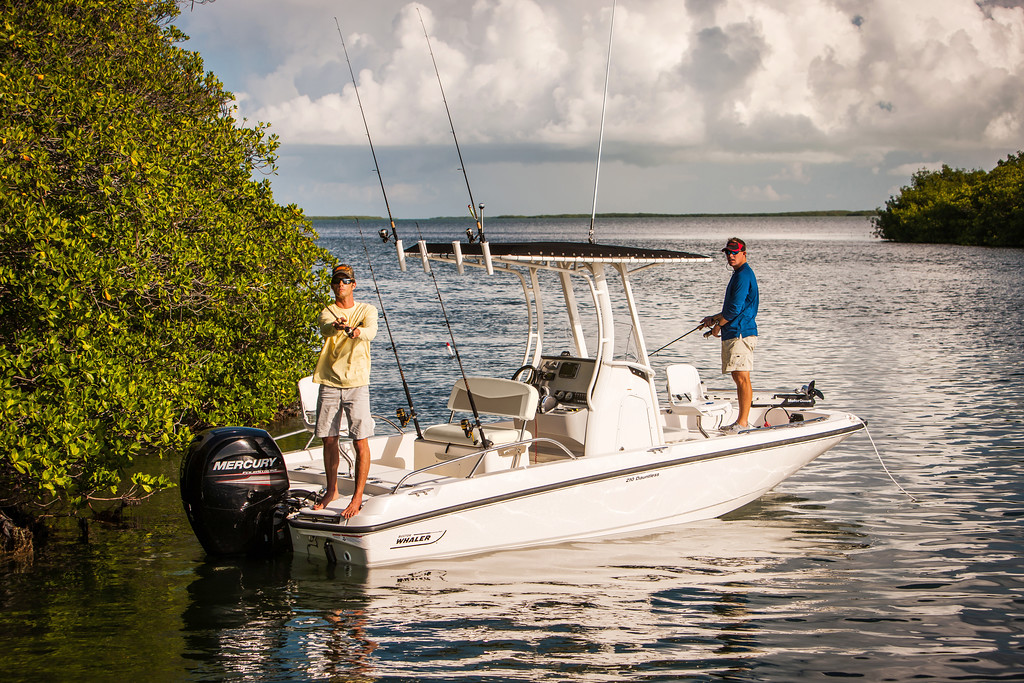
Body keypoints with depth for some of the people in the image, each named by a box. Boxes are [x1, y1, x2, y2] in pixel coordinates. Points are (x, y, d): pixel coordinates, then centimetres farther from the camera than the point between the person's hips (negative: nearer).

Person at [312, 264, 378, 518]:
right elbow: (325, 327, -18)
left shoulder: (366, 311, 3)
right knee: (329, 439, 11)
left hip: (356, 383, -2)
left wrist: (357, 331, -43)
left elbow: (371, 331, -19)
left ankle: (358, 496, -1)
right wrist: (337, 325, -43)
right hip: (329, 383, 2)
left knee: (360, 441, -8)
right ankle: (331, 490, 28)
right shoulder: (327, 313, 7)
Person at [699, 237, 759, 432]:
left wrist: (718, 325, -5)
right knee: (738, 378, 11)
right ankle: (741, 421, 14)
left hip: (741, 334, -11)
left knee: (742, 377, -11)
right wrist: (715, 318, 23)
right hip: (733, 335, 11)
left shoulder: (743, 275, -12)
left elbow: (736, 308, -17)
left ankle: (743, 423, -13)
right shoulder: (739, 274, 21)